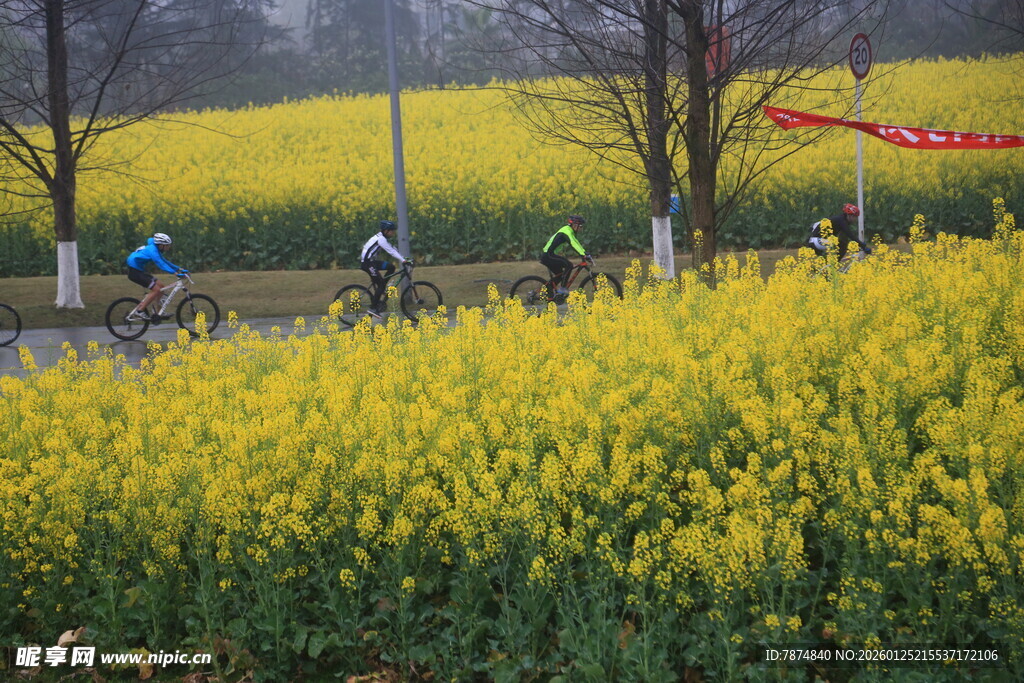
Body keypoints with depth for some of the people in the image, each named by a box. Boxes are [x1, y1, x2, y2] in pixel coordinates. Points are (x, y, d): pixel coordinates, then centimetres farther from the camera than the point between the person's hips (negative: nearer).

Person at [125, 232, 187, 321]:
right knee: (156, 290, -16)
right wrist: (175, 272, -38)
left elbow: (165, 262, 16)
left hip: (139, 271, 10)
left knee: (161, 287, 6)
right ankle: (139, 311, -15)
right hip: (134, 272, -10)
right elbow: (160, 264, -31)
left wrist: (179, 269, 7)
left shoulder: (156, 250, 10)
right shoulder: (152, 250, -20)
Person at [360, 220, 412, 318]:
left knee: (391, 267, 4)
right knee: (381, 283, -11)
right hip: (366, 262, -10)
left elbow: (393, 250, 14)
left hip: (372, 261, 10)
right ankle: (373, 308, -8)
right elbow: (391, 251, -25)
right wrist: (403, 261, -30)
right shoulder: (380, 239, -17)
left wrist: (405, 259, 7)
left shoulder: (383, 238, 14)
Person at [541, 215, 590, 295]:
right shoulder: (567, 231, -16)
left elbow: (576, 243, 24)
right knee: (568, 265, -21)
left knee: (560, 275, 18)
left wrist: (585, 253, 14)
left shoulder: (571, 232, 16)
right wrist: (584, 255, -37)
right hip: (548, 256, -11)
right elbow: (573, 244, -29)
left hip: (549, 256, 11)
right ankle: (562, 288, -18)